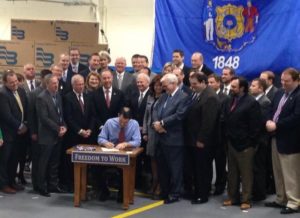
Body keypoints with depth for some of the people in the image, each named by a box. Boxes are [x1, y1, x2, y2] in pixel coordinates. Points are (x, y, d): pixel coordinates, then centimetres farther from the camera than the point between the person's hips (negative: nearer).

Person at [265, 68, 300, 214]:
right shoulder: (279, 93, 12)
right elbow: (272, 110, 18)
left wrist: (276, 125, -19)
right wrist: (269, 121, -3)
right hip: (276, 138, 9)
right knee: (278, 172, 16)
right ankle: (281, 199, 27)